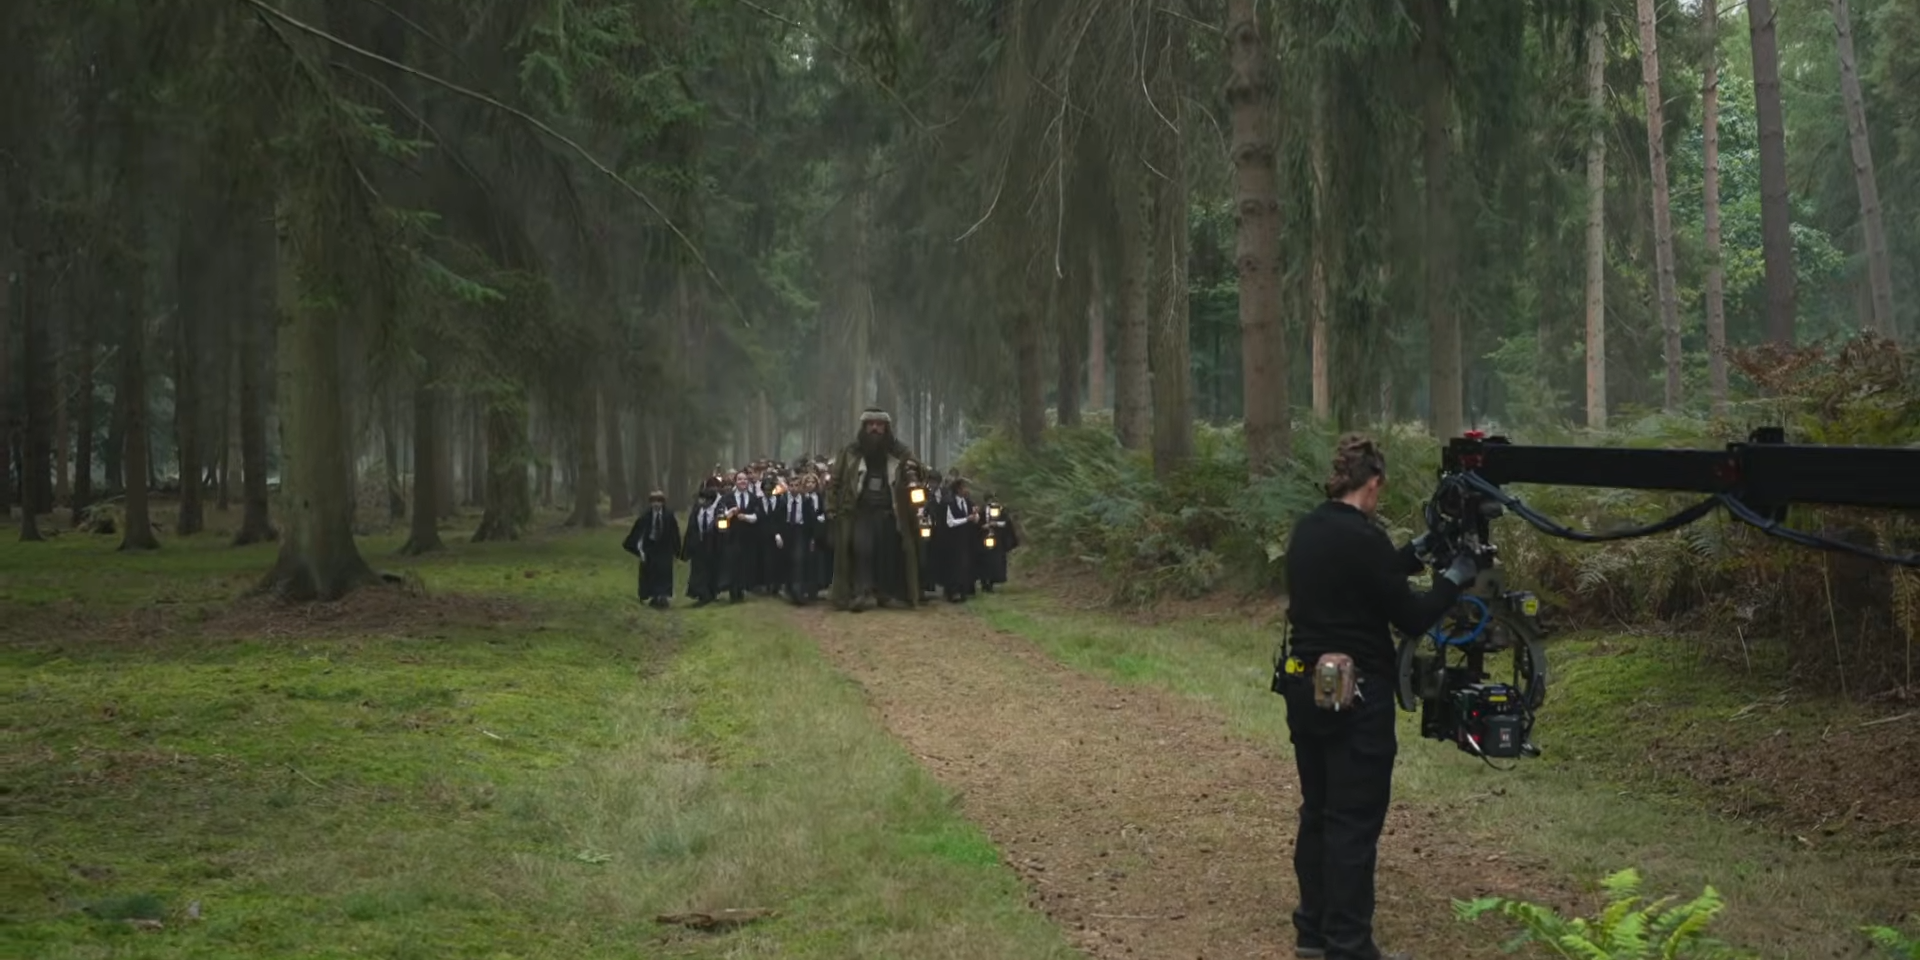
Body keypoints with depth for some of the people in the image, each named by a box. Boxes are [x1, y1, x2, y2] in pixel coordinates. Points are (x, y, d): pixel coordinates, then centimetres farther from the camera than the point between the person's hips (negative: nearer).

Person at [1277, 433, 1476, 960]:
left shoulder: (1306, 531, 7)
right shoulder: (1363, 538, -18)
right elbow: (1410, 617, -13)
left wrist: (1413, 554, 23)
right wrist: (1453, 579, 2)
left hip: (1305, 688, 8)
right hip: (1356, 697, -8)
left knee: (1317, 811, 17)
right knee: (1355, 823, -2)